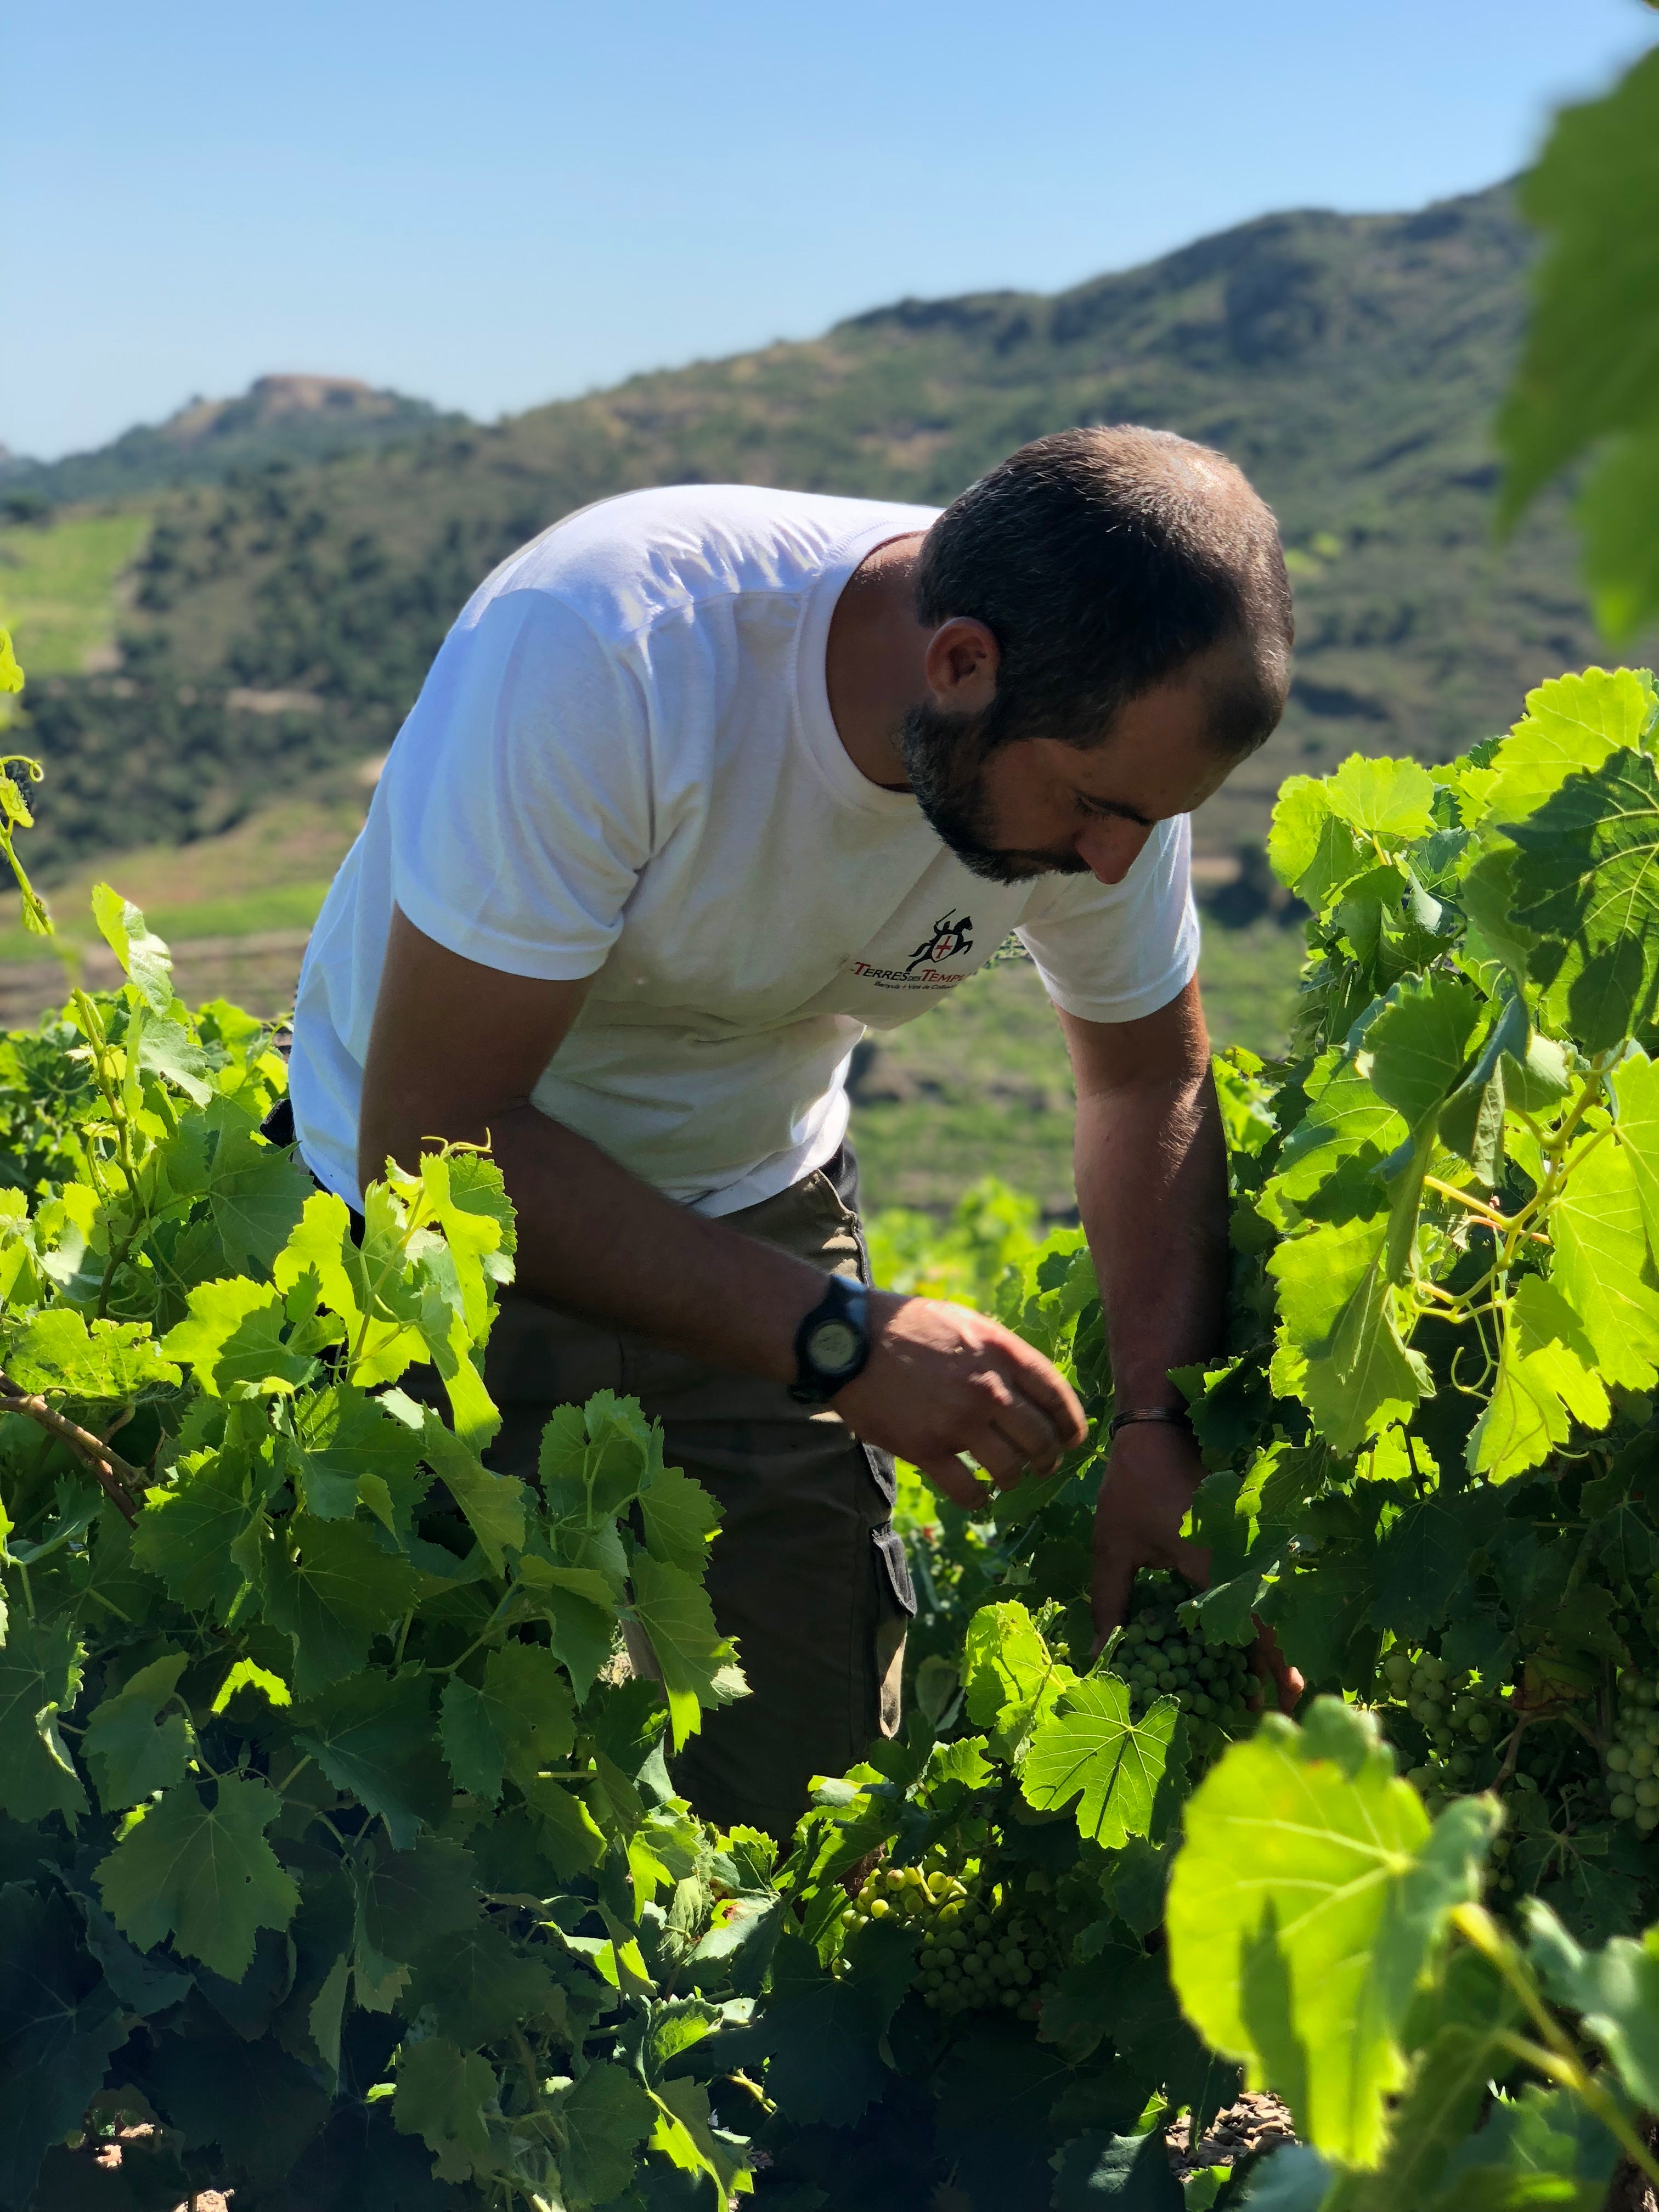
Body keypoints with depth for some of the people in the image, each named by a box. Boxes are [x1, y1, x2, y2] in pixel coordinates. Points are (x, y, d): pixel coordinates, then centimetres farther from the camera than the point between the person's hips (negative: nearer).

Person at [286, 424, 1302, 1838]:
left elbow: (1153, 1081, -2)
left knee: (813, 1794, -1)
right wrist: (834, 1339, -35)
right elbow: (428, 1137, -32)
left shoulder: (1107, 729, -19)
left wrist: (1165, 1416, -17)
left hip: (759, 1212, 4)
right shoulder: (601, 651, -35)